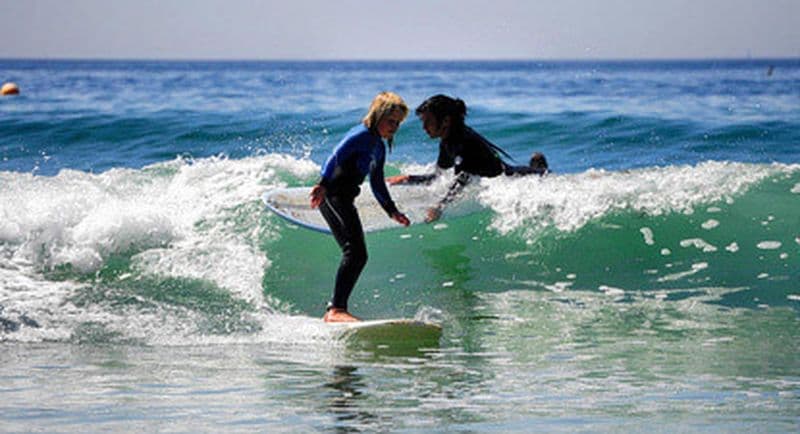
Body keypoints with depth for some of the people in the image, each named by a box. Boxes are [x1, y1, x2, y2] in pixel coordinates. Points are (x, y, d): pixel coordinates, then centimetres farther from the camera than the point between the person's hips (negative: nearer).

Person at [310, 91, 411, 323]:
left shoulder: (379, 147, 20)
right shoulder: (361, 135, -9)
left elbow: (377, 183, 30)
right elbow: (336, 157, -23)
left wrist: (392, 211, 31)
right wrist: (324, 183, -37)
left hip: (344, 199, 10)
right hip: (332, 196, -10)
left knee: (357, 256, 11)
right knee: (355, 251, -22)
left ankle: (333, 311, 16)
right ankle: (337, 310, -31)